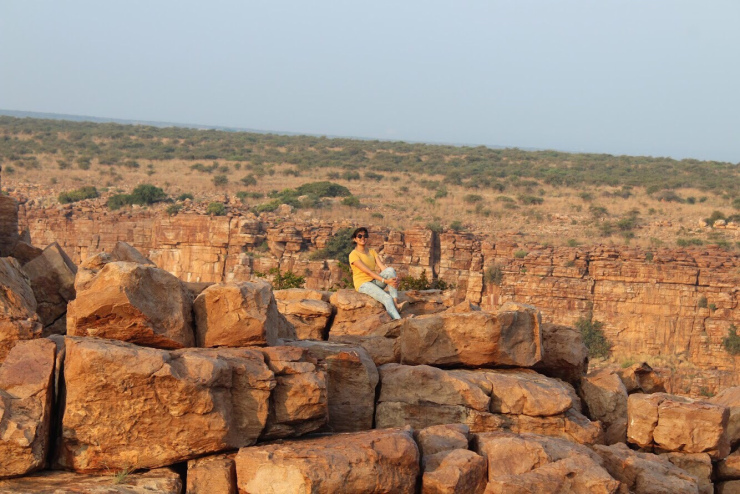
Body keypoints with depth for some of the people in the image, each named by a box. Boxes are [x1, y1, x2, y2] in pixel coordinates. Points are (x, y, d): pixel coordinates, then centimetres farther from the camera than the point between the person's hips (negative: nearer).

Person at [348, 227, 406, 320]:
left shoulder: (372, 252, 14)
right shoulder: (353, 255, -8)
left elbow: (382, 266, -1)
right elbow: (368, 271, -19)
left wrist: (394, 278, -21)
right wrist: (385, 281, -28)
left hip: (375, 281, 6)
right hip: (363, 284, -6)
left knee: (390, 270, -24)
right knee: (387, 298, -31)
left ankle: (396, 303, -33)